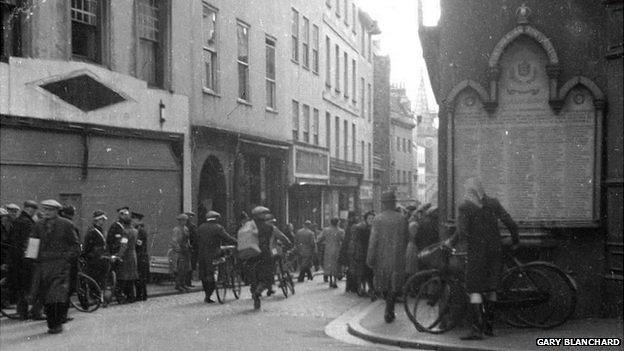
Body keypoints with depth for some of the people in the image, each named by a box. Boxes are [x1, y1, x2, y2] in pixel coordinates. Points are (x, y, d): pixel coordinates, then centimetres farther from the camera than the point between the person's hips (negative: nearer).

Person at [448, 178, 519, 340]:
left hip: (475, 251, -4)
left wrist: (451, 242, -1)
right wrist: (515, 242, 16)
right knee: (490, 288, 15)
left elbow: (462, 232, -17)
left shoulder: (464, 207, -7)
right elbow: (511, 224, 1)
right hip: (495, 250, 4)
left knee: (475, 290, -2)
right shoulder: (493, 203, 5)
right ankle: (488, 325, 20)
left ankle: (476, 328, -10)